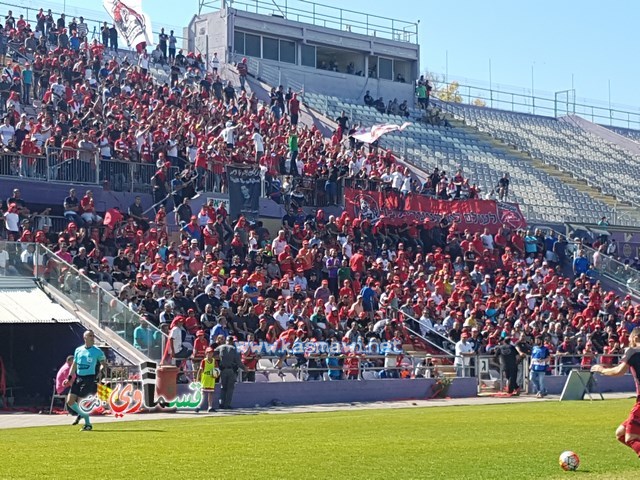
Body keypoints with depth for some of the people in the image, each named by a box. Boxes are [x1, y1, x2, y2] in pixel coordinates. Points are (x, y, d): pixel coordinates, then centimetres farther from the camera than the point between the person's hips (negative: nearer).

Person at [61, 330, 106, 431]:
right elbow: (74, 365, 15)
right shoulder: (78, 350, 9)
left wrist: (100, 372, -13)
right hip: (78, 378, 5)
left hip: (90, 379, -5)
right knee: (70, 402, 2)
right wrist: (69, 378, 7)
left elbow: (104, 364, 6)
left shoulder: (97, 351, -3)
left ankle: (88, 424, 7)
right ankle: (81, 414, 30)